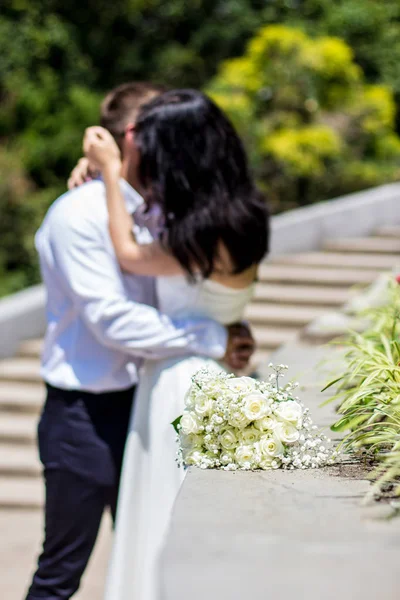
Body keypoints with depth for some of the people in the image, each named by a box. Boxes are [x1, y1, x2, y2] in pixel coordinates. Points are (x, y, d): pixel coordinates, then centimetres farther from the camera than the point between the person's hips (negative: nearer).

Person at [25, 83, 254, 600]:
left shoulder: (153, 215, 7)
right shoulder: (79, 214, -16)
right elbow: (111, 320, -22)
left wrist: (232, 336, -5)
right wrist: (210, 340, -19)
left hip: (138, 405, 8)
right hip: (83, 415, -8)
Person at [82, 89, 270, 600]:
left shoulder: (210, 239, -26)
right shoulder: (234, 214, 0)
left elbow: (130, 257, -10)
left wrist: (111, 170, -5)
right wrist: (103, 171, 5)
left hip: (185, 383, -9)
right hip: (194, 371, 9)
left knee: (175, 516, 7)